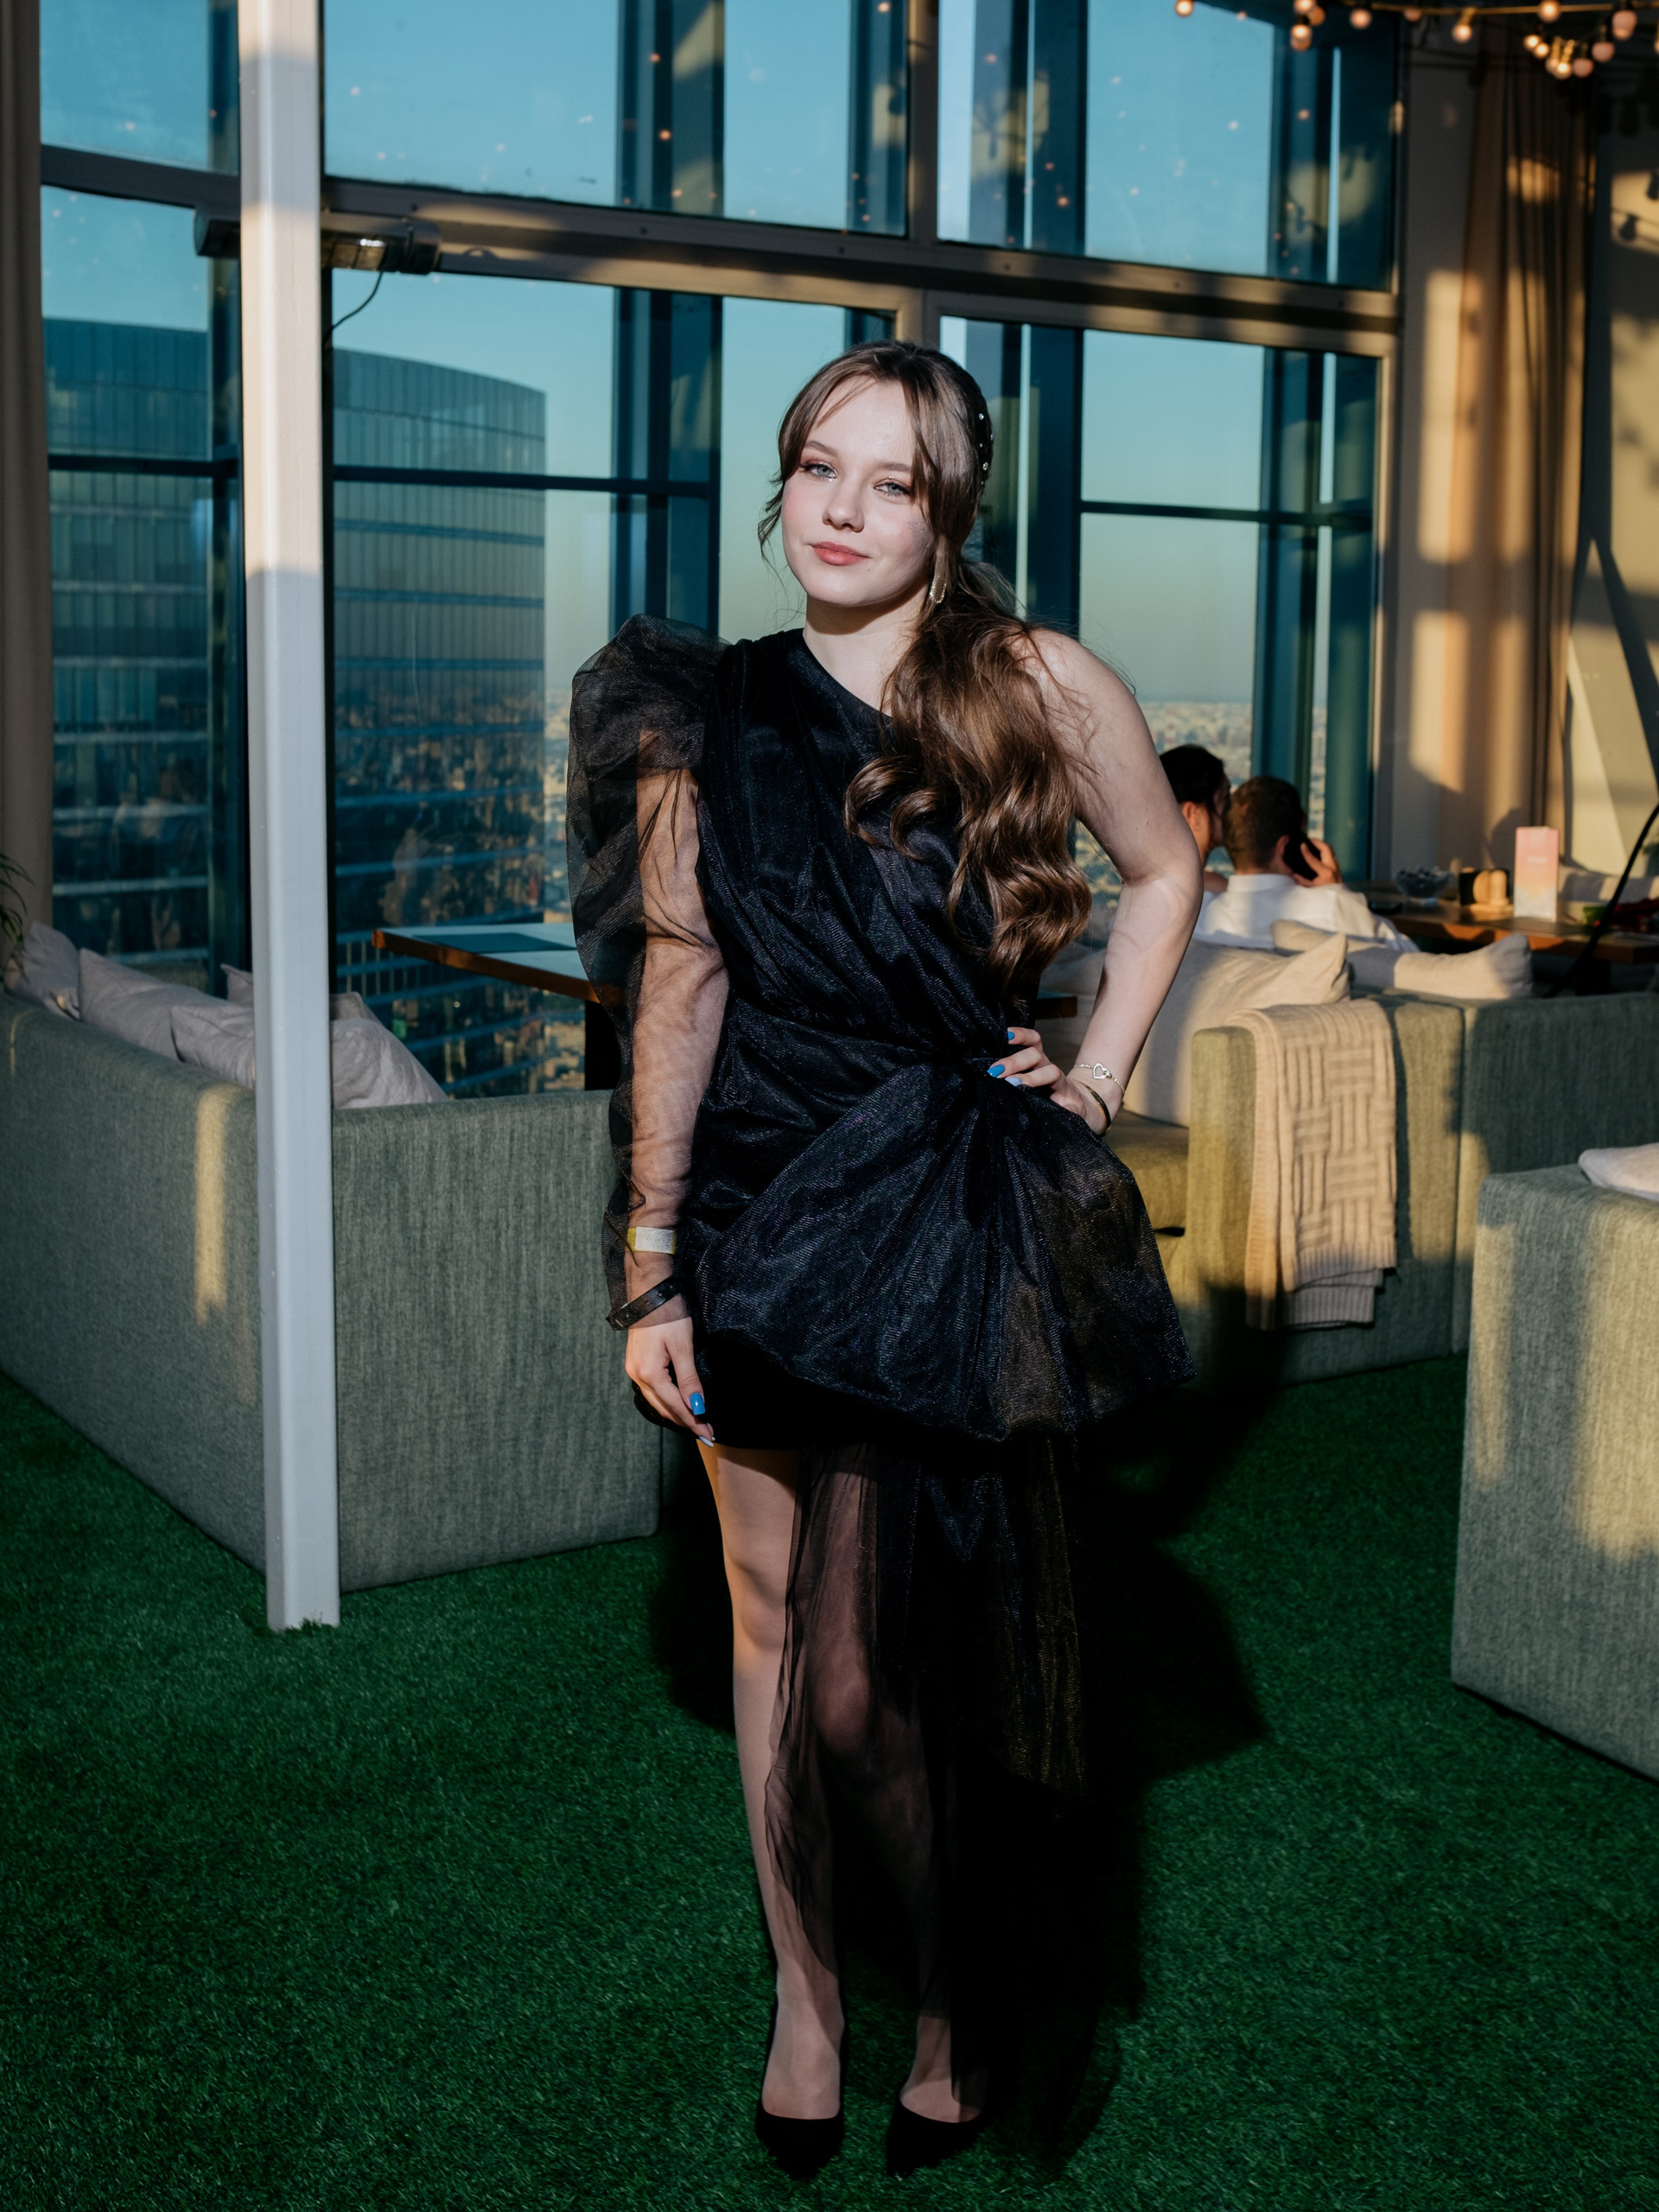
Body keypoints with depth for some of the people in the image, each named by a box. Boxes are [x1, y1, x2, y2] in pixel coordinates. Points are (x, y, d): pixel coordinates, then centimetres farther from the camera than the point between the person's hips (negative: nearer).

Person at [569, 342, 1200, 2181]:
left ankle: (964, 1999, 25)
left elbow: (1165, 871, 14)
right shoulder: (709, 723, 1)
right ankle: (805, 1994, 32)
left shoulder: (1044, 690, -3)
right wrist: (649, 1269, -1)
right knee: (781, 1629, 12)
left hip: (967, 1228, -2)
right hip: (764, 1221, 2)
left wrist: (1100, 1078, 5)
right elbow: (678, 992, 1)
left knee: (892, 1670, -2)